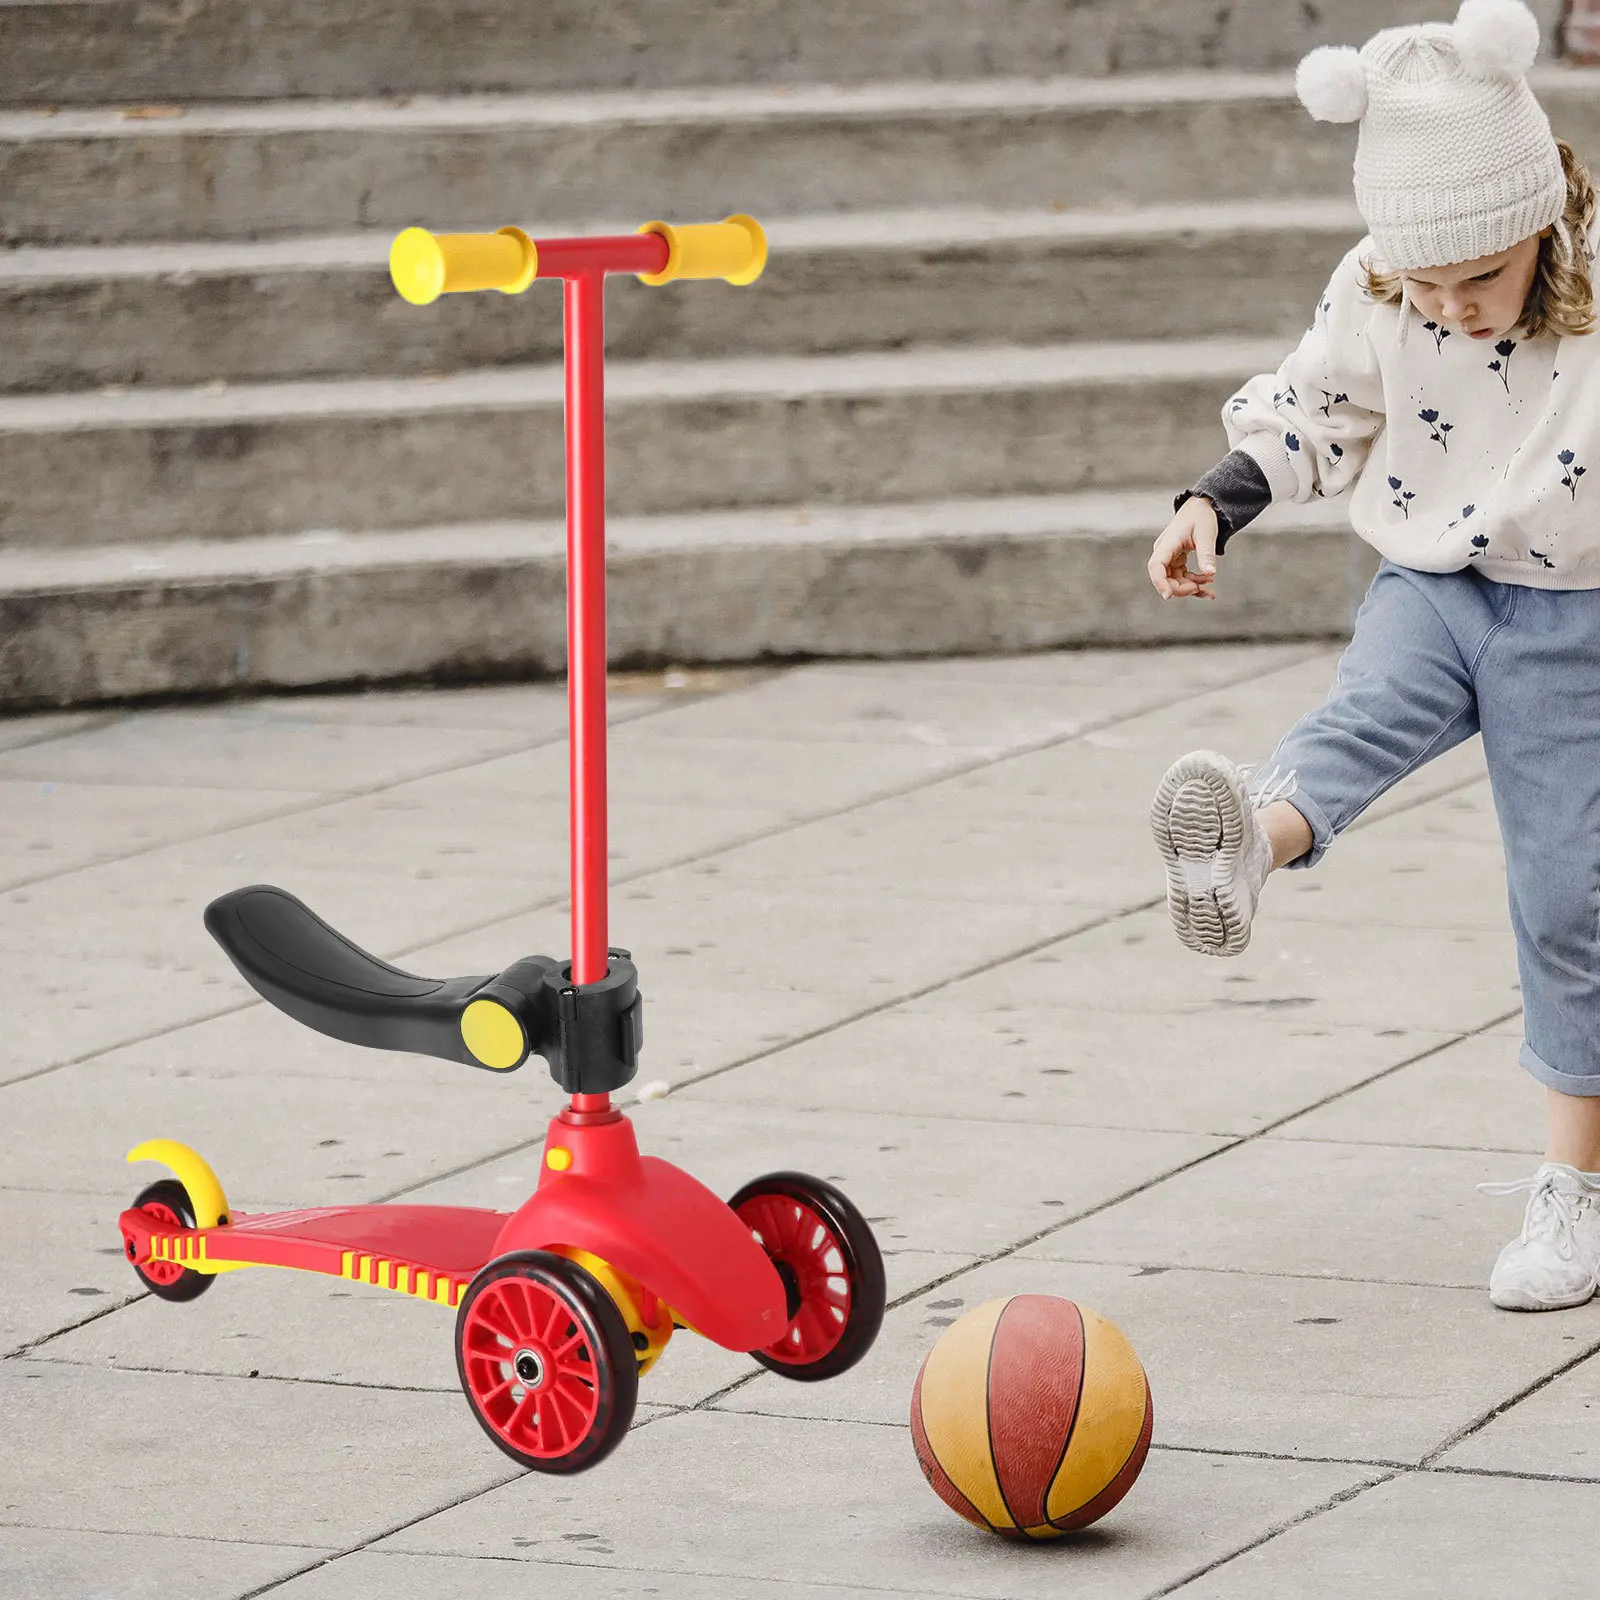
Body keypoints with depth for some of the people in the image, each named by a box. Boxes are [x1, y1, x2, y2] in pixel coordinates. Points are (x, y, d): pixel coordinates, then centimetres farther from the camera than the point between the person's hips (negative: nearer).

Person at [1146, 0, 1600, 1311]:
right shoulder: (1373, 298, -7)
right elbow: (1309, 417, 8)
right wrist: (1216, 503, -4)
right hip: (1429, 583, 2)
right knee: (1367, 712, -31)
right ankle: (1244, 849, -63)